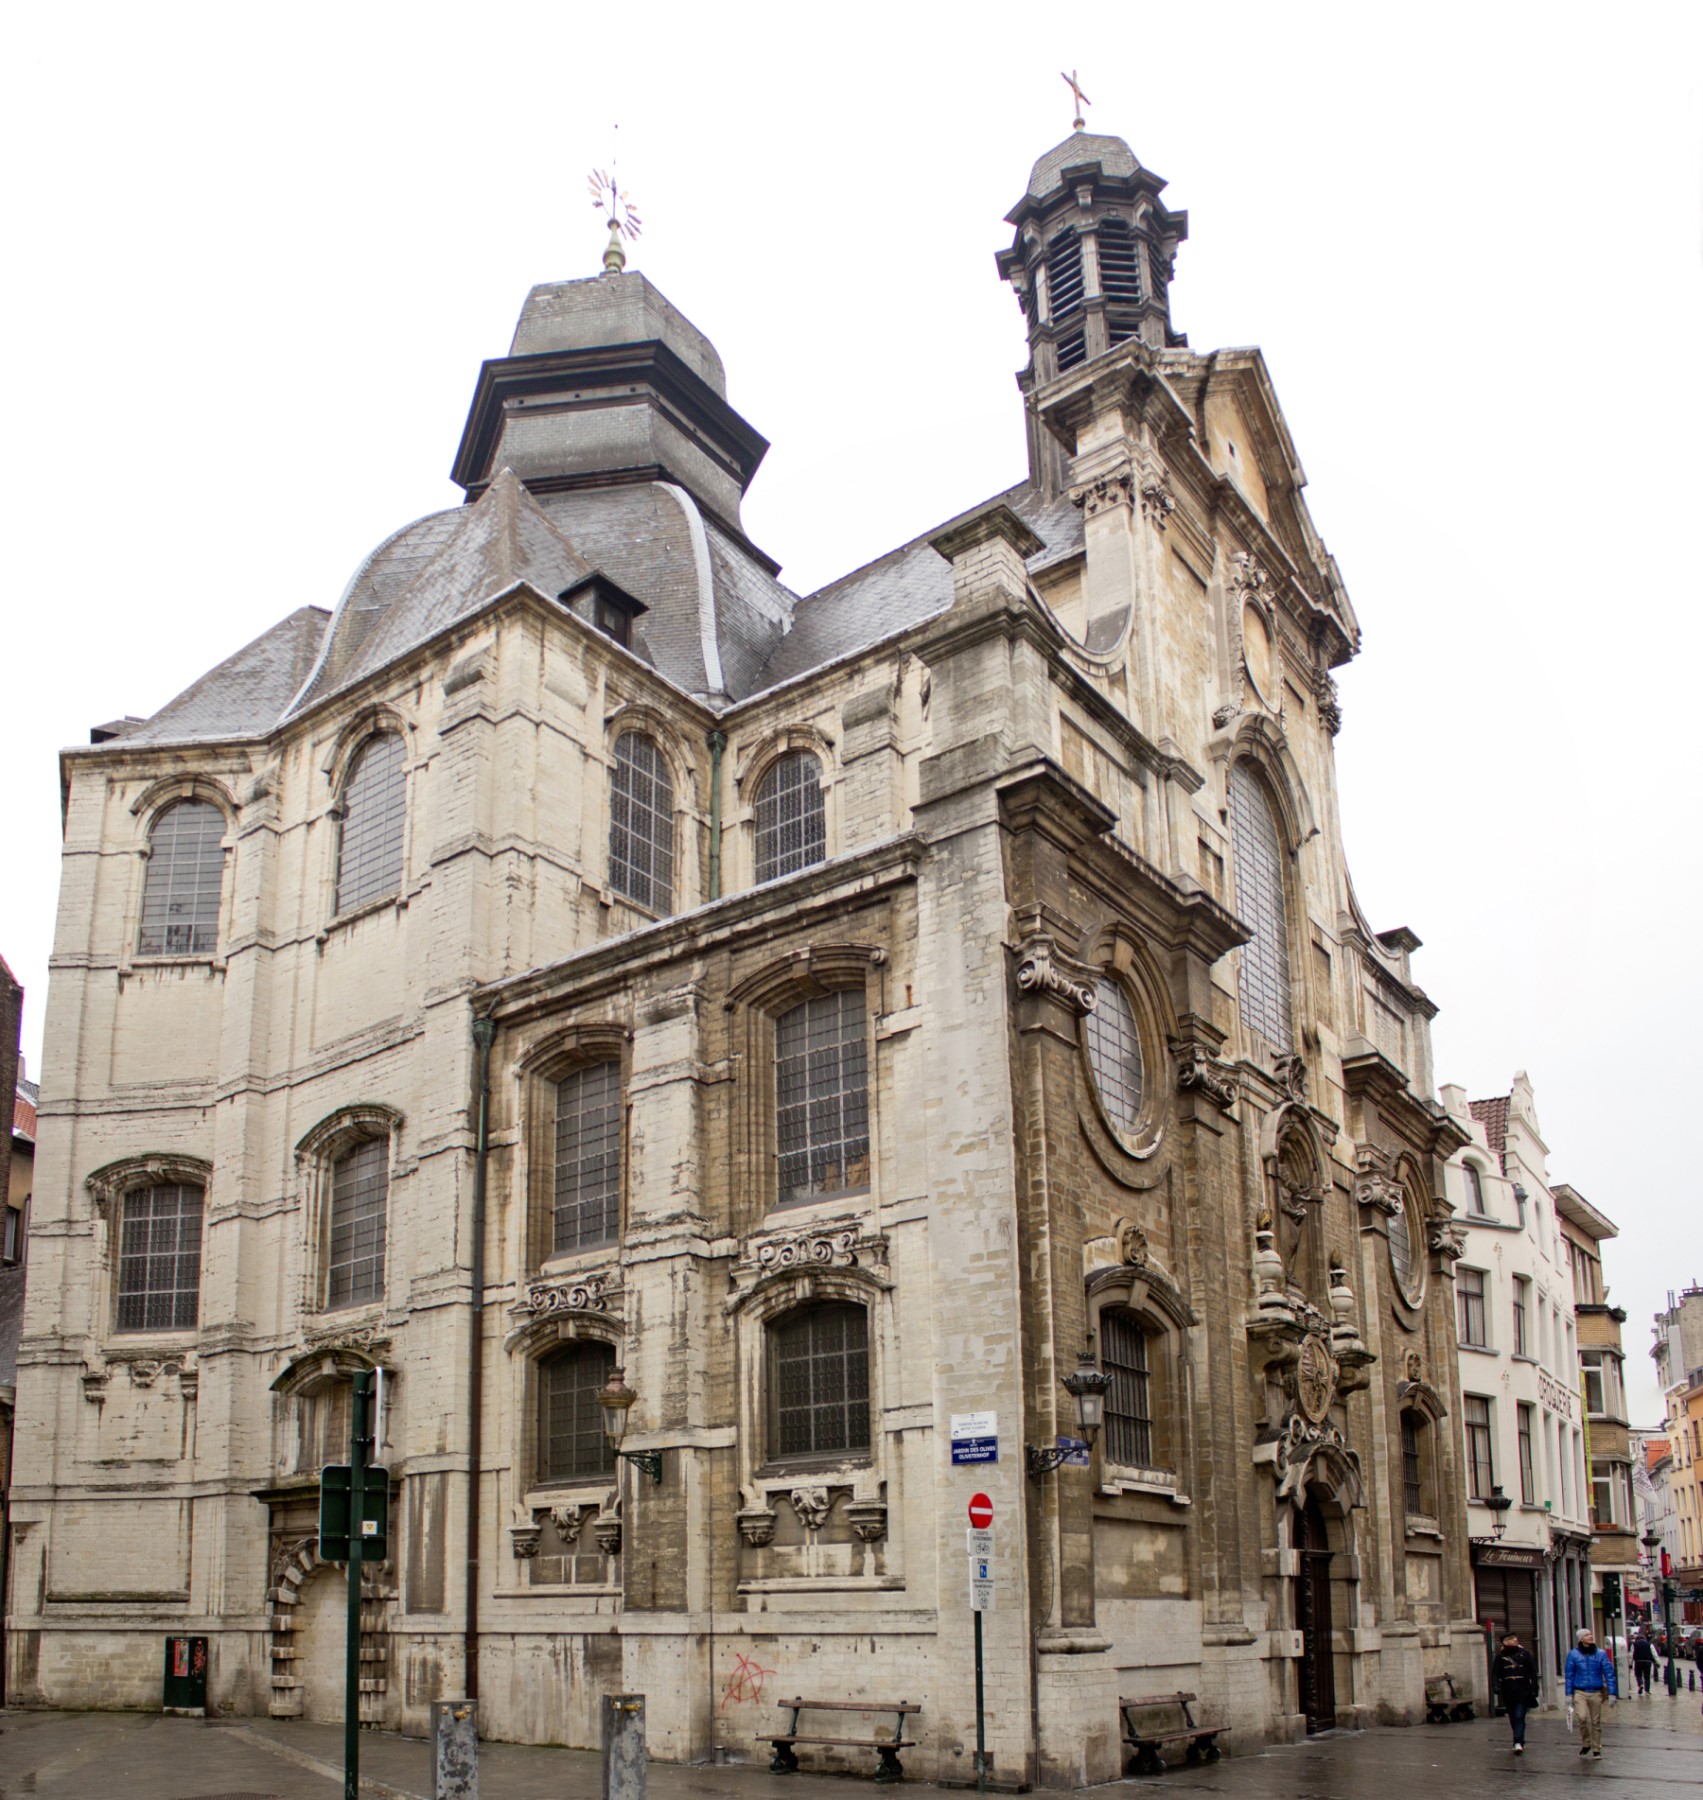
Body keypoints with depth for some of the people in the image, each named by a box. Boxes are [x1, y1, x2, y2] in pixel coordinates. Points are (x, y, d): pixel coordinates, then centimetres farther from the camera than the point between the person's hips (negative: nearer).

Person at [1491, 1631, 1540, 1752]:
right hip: (1508, 1693, 3)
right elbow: (1495, 1673, 2)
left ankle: (1518, 1743, -16)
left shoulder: (1524, 1653, -1)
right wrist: (1497, 1686, -15)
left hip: (1523, 1692, -3)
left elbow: (1533, 1672, 2)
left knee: (1519, 1717, -12)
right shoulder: (1500, 1656, 2)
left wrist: (1534, 1689, -3)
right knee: (1513, 1719, 11)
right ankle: (1520, 1742, 24)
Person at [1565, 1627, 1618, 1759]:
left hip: (1596, 1692, 1)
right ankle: (1585, 1743, 4)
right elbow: (1569, 1676, 4)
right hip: (1580, 1692, -1)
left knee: (1596, 1722, 6)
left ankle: (1596, 1750, 21)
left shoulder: (1601, 1654, 1)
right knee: (1583, 1717, -18)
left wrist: (1612, 1693, -4)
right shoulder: (1573, 1655, -1)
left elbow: (1609, 1674, 2)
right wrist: (1569, 1695, 3)